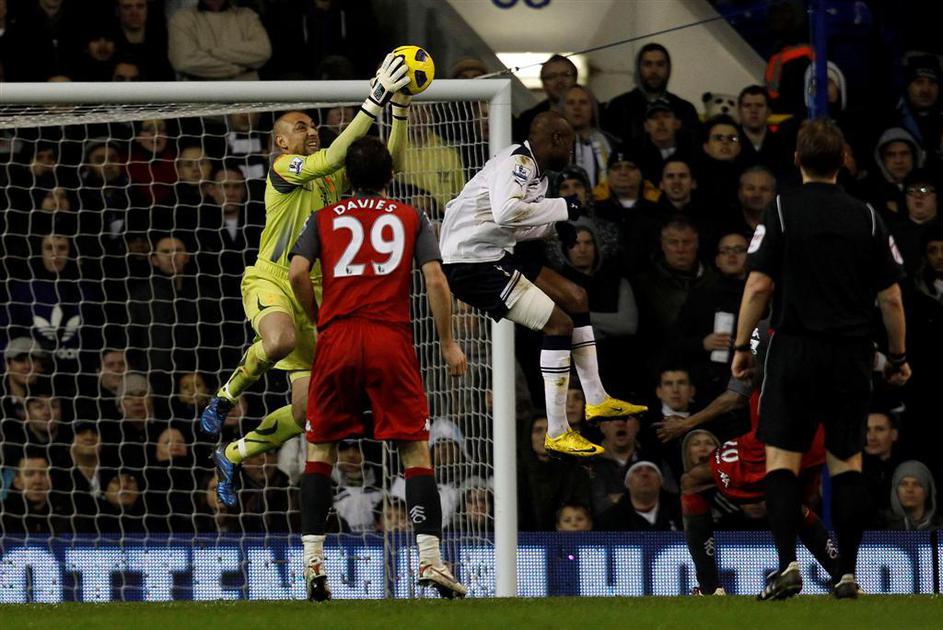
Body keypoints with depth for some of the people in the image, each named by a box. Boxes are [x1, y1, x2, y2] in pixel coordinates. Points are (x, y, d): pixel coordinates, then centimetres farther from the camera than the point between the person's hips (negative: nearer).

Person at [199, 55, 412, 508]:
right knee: (280, 340, -42)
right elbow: (333, 157, -22)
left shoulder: (335, 178, 15)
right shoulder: (282, 166, -5)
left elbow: (389, 161, 9)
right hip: (270, 281, -6)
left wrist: (400, 106, -5)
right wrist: (375, 101, -27)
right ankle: (225, 398, -12)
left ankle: (232, 455, 23)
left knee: (307, 411, -1)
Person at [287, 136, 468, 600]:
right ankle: (429, 558, -10)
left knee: (320, 450, 10)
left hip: (337, 339, 1)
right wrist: (448, 343, 7)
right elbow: (434, 279, 1)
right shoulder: (411, 219, 12)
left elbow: (297, 272, -1)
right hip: (391, 340, -1)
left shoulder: (324, 219, 14)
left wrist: (319, 318, 14)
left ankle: (313, 562, 1)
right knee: (416, 450, 2)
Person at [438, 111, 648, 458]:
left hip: (492, 256, 11)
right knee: (558, 323, -14)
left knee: (575, 298, 17)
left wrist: (555, 225, 8)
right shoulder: (518, 161, -17)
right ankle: (557, 433, -8)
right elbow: (506, 212, -34)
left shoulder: (533, 169, 12)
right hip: (470, 263, -11)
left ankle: (596, 401, 27)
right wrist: (562, 208, -22)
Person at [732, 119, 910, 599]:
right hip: (851, 353, 2)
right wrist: (898, 356, 15)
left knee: (782, 458, 0)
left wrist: (741, 345, 1)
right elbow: (890, 296, 3)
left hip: (795, 351, -2)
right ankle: (847, 573, 5)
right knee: (847, 461, 8)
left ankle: (788, 564, -15)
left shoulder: (782, 211, -4)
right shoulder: (866, 217, 4)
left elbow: (759, 285, -9)